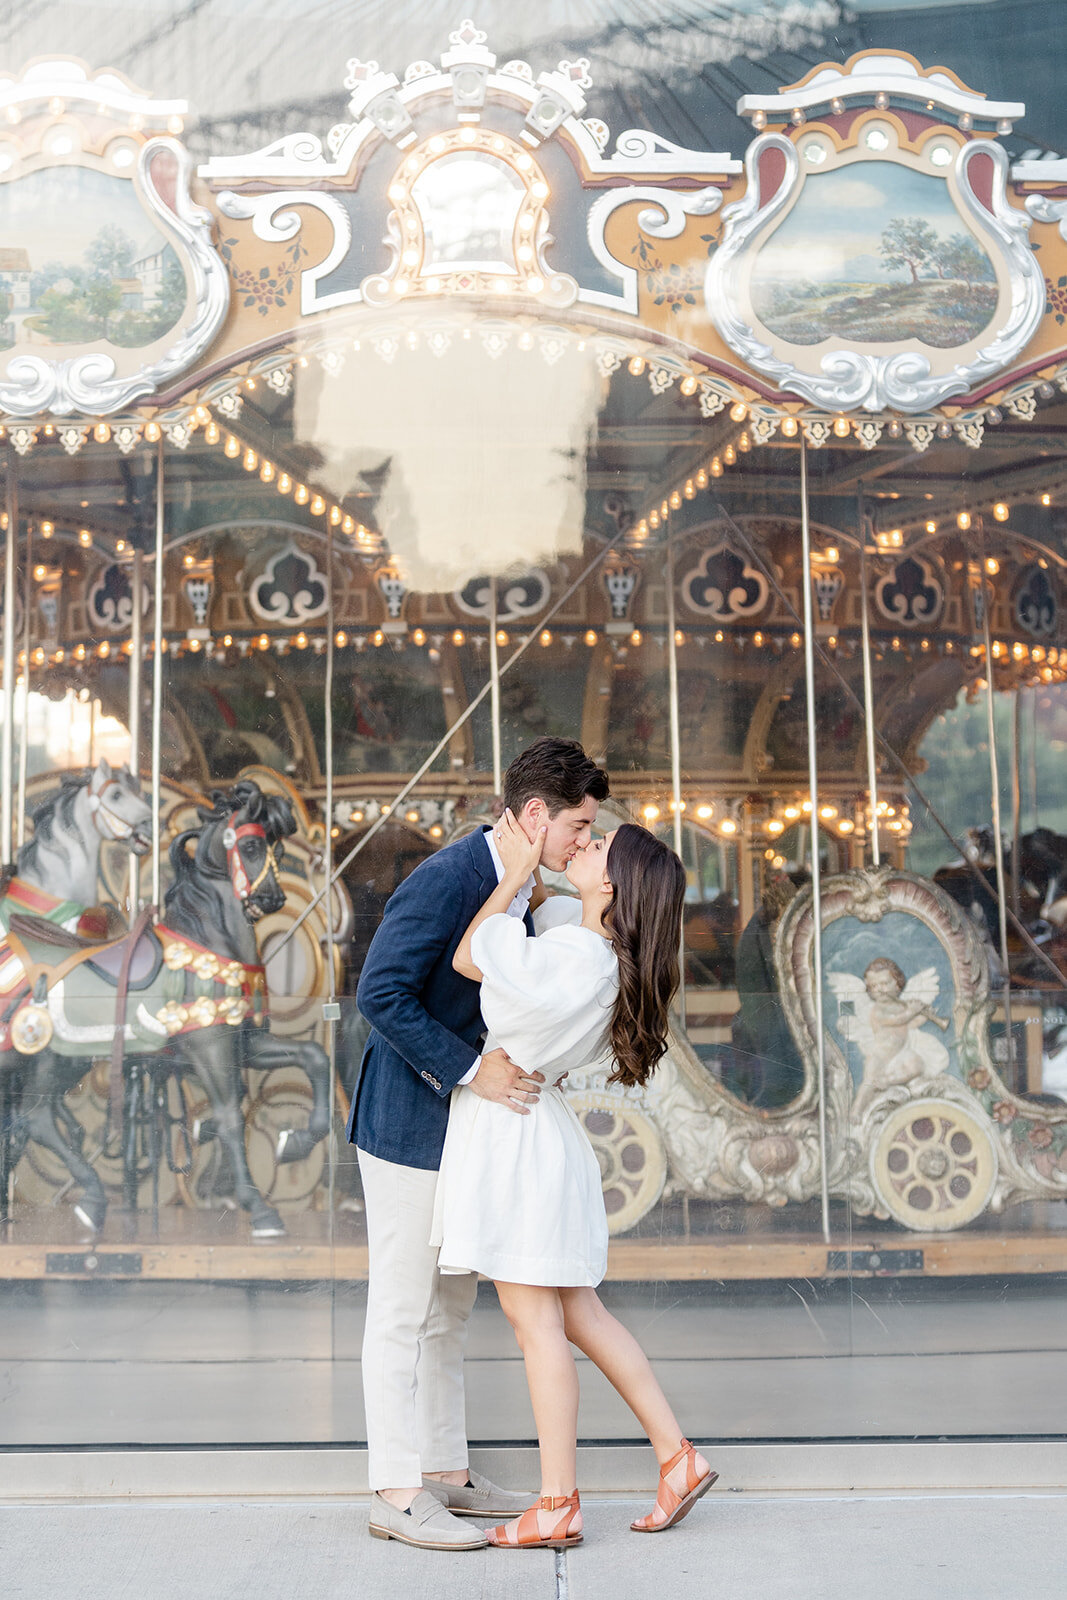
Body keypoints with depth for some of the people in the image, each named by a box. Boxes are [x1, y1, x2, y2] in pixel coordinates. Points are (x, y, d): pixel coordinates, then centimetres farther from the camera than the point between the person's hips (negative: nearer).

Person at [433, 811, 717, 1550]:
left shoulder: (566, 959, -24)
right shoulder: (607, 953, 3)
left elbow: (467, 958, -8)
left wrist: (517, 871, -4)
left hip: (514, 1132, -9)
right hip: (536, 1133, 9)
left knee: (535, 1320, -1)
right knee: (579, 1315, 16)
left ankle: (558, 1507, 8)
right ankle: (678, 1456, 21)